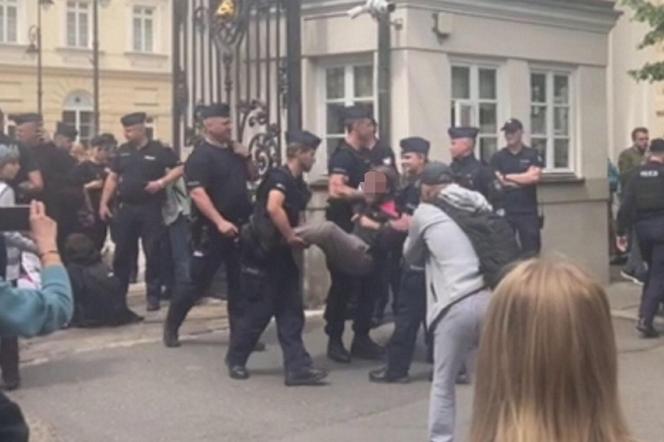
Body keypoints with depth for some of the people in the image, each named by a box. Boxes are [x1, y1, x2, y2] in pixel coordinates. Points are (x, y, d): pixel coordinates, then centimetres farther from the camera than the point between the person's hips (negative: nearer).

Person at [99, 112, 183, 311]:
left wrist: (161, 182, -19)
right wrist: (103, 203, 8)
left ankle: (153, 295, 6)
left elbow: (179, 169, -6)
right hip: (126, 208, 4)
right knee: (122, 253, 8)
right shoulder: (123, 151, 10)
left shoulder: (159, 150, -5)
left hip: (150, 209, -4)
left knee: (152, 253, 0)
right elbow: (112, 178, 13)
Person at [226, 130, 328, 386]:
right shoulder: (280, 177, -16)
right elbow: (273, 208, -34)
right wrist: (291, 237, -23)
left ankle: (297, 368, 3)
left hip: (281, 255, 9)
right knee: (260, 311, 1)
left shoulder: (298, 184, 13)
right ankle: (235, 359, 19)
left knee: (291, 314, 4)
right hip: (264, 254, -9)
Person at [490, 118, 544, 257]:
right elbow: (497, 181, -6)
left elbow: (535, 177, -9)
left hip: (528, 211, 0)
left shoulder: (532, 155, 5)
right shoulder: (497, 157, 6)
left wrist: (508, 176, -4)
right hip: (504, 211, 0)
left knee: (531, 251, 0)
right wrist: (524, 180, -6)